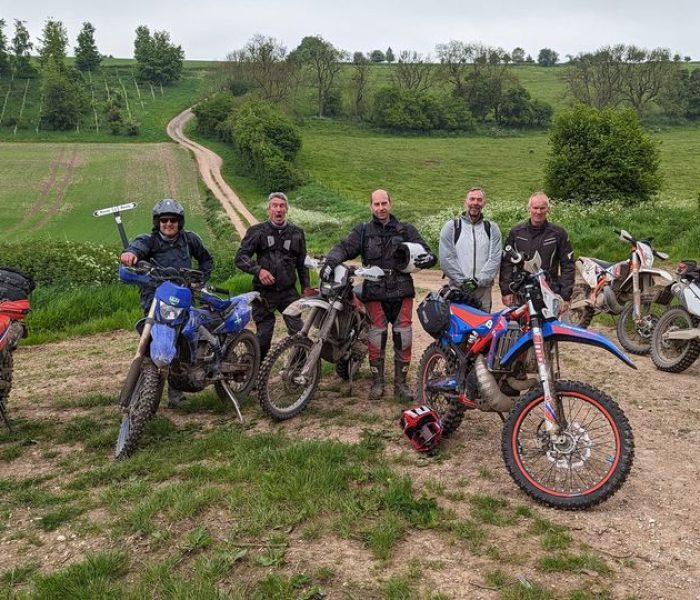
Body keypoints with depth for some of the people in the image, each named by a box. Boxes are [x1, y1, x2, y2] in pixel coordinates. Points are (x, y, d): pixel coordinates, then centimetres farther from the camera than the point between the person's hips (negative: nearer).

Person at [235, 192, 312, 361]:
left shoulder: (297, 232, 12)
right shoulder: (257, 231, 2)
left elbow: (302, 262, 19)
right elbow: (240, 257, -6)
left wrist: (306, 286, 10)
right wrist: (258, 270, -22)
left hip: (289, 291, 2)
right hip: (264, 292, -2)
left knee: (299, 332, -9)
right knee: (263, 336, 5)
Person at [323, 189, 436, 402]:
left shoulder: (406, 230, 11)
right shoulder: (363, 231, 10)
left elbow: (424, 250, 6)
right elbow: (344, 247, -3)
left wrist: (428, 258, -19)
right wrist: (331, 261, -24)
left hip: (402, 292, 1)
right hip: (375, 293, -1)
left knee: (403, 338, 2)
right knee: (376, 338, 1)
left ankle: (400, 382, 15)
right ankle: (377, 382, 14)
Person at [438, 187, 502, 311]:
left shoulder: (492, 228, 12)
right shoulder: (451, 227, 7)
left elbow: (495, 259, 2)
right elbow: (446, 259, -2)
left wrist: (478, 281, -10)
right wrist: (462, 281, -10)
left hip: (483, 289, 2)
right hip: (457, 289, -2)